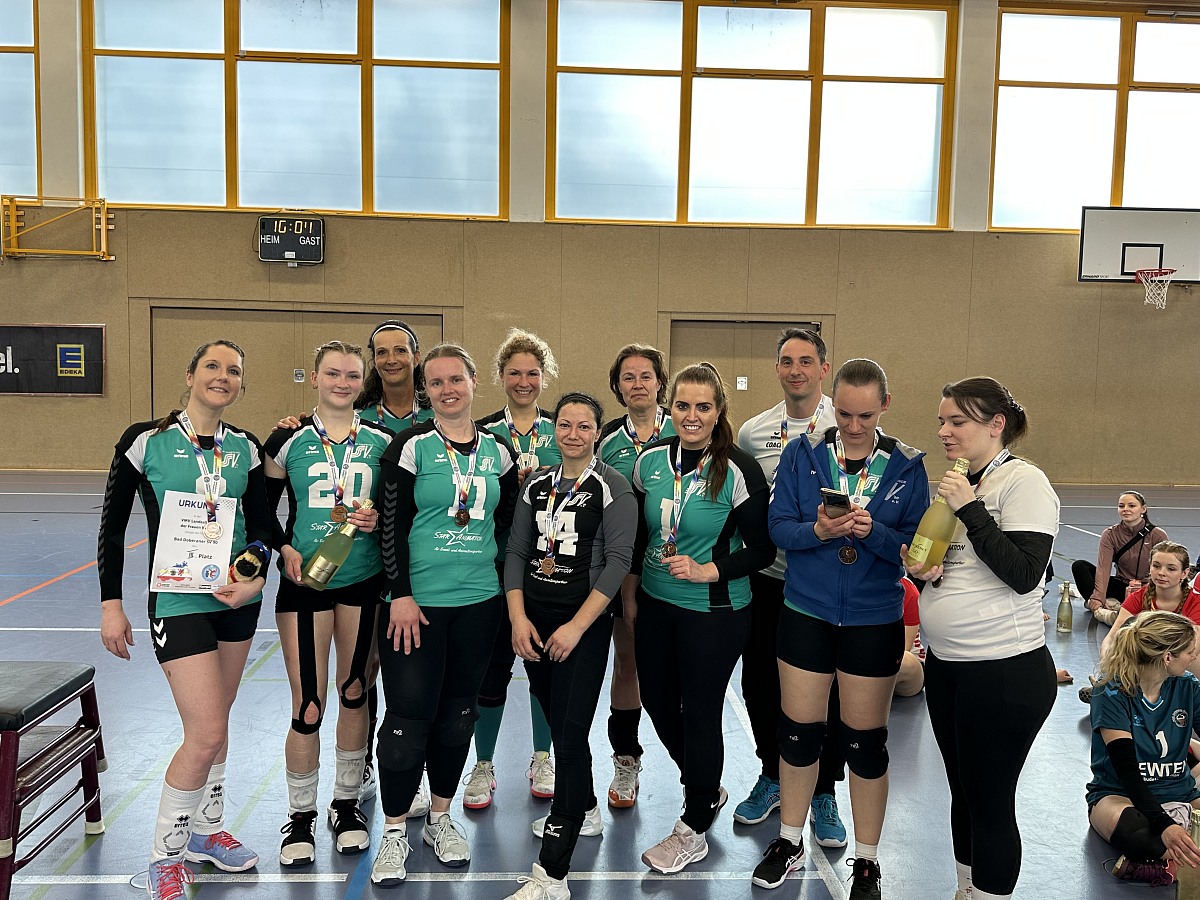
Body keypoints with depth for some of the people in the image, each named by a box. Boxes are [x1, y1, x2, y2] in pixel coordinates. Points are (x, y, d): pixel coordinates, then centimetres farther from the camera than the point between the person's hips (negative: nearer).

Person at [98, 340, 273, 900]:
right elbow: (112, 525, -3)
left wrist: (256, 576, -13)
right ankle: (165, 854, 14)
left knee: (214, 724, 15)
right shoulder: (146, 441, -7)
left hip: (237, 598, 5)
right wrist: (111, 604, -4)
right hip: (178, 600, -4)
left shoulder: (246, 448, 3)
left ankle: (206, 831, 35)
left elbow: (260, 524, 6)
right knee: (207, 733, -9)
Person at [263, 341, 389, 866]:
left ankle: (347, 803, 32)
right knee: (307, 709, -1)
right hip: (305, 582, -1)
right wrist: (284, 549, -9)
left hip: (364, 582, 2)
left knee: (354, 693, 13)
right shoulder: (288, 441, -1)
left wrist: (379, 519, -12)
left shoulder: (383, 442, 1)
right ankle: (300, 818, 22)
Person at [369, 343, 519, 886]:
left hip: (478, 602, 4)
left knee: (457, 713, 13)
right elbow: (391, 525, -9)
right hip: (416, 600, -3)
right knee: (408, 716, 0)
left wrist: (498, 579, 8)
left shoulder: (498, 451, 5)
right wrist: (401, 594, -13)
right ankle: (394, 831, 18)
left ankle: (440, 818, 31)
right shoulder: (412, 446, -6)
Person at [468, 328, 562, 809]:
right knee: (493, 663, 3)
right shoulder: (481, 431, 1)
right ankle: (483, 767, 21)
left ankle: (542, 759, 29)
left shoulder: (561, 429, 5)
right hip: (496, 562, -1)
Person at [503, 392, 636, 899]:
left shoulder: (612, 487, -7)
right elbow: (516, 552, 7)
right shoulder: (536, 485, 8)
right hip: (533, 619, 6)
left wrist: (576, 626, -16)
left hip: (584, 623, -5)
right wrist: (518, 618, -4)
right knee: (557, 723, 17)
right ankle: (584, 810, 41)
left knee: (570, 735, -9)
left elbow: (618, 560, -12)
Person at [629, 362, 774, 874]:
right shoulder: (651, 460, -1)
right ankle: (706, 790, 43)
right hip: (655, 605, 6)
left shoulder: (738, 470, -15)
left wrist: (707, 571, -21)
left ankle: (693, 831, 27)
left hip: (714, 612, -5)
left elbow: (761, 551, -10)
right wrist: (631, 594, 13)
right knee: (657, 702, 16)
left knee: (699, 714, 5)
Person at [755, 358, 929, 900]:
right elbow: (778, 526, -6)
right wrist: (818, 531, -25)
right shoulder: (802, 454, -3)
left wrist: (872, 532, -24)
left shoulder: (907, 466, -4)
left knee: (866, 742, 10)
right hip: (806, 614, 1)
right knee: (798, 732, 11)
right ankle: (789, 842, 33)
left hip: (874, 622, 0)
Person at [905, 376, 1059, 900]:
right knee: (963, 793, 19)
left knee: (990, 802, 4)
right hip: (945, 664, 8)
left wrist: (969, 509, -21)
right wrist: (920, 568, -3)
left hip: (1004, 671, -8)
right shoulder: (956, 483, 11)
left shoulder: (1024, 482, -12)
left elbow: (1024, 575, -21)